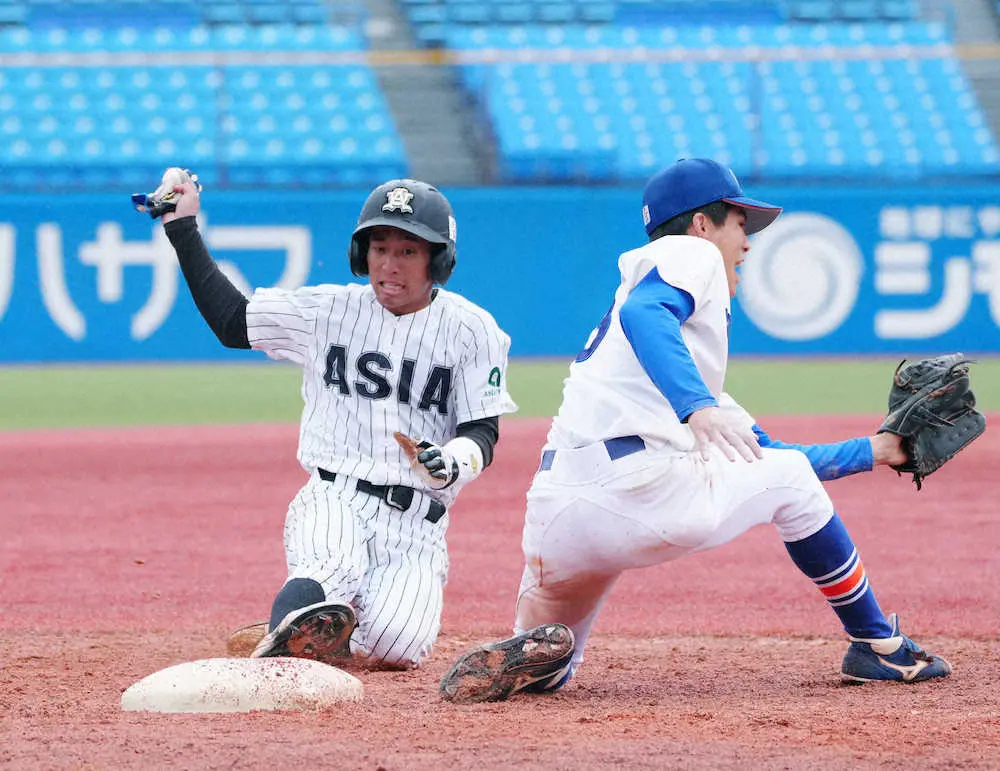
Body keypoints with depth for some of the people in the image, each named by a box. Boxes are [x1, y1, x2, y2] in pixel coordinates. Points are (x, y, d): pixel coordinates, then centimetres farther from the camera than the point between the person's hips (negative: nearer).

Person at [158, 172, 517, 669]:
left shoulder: (470, 330, 5)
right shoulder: (330, 311, 10)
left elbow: (482, 432, 2)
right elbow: (231, 321, 17)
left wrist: (453, 462, -22)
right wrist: (183, 231, 15)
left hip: (416, 525, 0)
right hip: (332, 502, 0)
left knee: (393, 646, -22)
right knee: (332, 571, -37)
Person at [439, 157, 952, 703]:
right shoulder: (691, 255, 8)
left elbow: (758, 449, 38)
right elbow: (642, 314, -16)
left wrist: (873, 452, 43)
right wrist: (698, 407, -28)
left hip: (552, 522, 8)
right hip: (640, 486, -8)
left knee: (547, 673, 27)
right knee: (789, 477, 20)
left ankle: (527, 654, -9)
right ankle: (880, 647, 24)